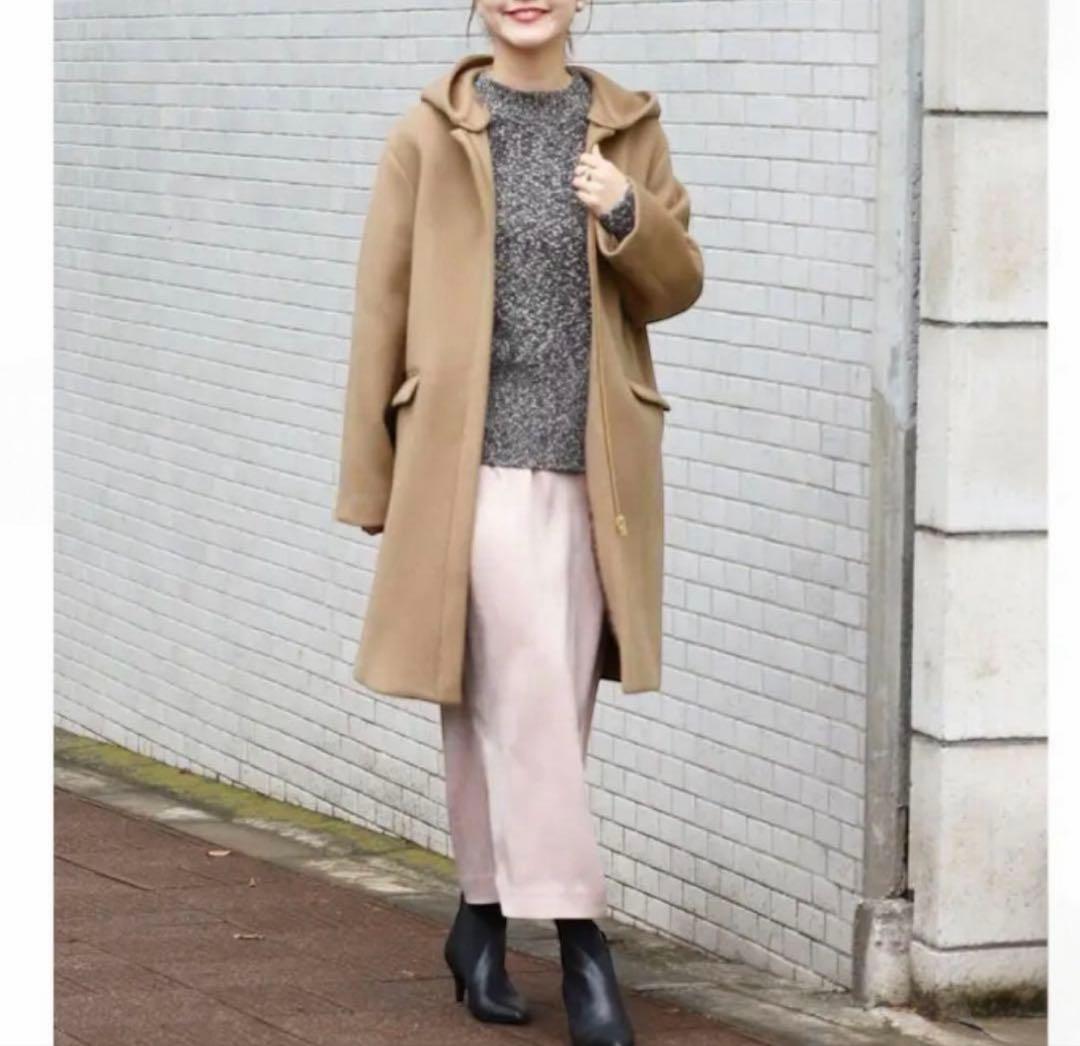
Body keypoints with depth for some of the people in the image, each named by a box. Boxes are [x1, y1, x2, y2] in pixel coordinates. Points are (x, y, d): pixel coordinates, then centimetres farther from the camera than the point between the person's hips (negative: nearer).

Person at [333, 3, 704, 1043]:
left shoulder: (629, 131, 8)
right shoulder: (432, 135, 1)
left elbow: (677, 287, 8)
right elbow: (383, 305, 3)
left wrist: (628, 218, -14)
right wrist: (370, 479, 3)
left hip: (590, 466, 3)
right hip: (474, 456, -3)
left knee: (537, 704, 9)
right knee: (528, 685, -13)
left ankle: (483, 918, 24)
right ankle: (578, 934, -11)